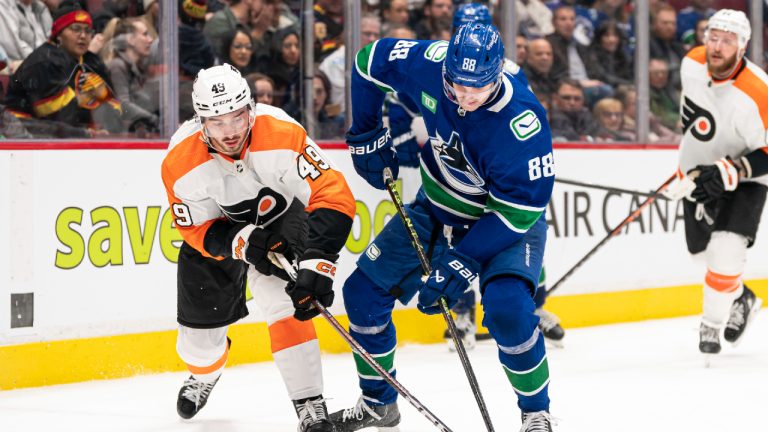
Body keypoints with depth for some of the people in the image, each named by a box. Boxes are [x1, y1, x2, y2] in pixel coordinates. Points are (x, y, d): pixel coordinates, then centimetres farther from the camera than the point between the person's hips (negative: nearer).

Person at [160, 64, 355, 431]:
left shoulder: (282, 135, -36)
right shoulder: (180, 163, -30)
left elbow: (335, 197, -34)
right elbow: (198, 231, -18)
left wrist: (316, 261, -44)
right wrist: (243, 243, -37)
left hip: (279, 220, -2)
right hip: (216, 232, 2)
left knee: (284, 307, -24)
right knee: (200, 331, 9)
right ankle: (204, 375, 47)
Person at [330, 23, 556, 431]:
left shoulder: (522, 121, -35)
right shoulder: (430, 63, -22)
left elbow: (520, 210, -30)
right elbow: (371, 60, -1)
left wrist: (465, 262, -33)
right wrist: (367, 136, 0)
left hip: (508, 219, -6)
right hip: (436, 209, 6)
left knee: (506, 308, -29)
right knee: (364, 289, 5)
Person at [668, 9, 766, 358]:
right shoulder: (692, 63, -14)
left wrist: (727, 173, -34)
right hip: (699, 172, 6)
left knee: (726, 250, -21)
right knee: (703, 248, 16)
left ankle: (712, 325, 0)